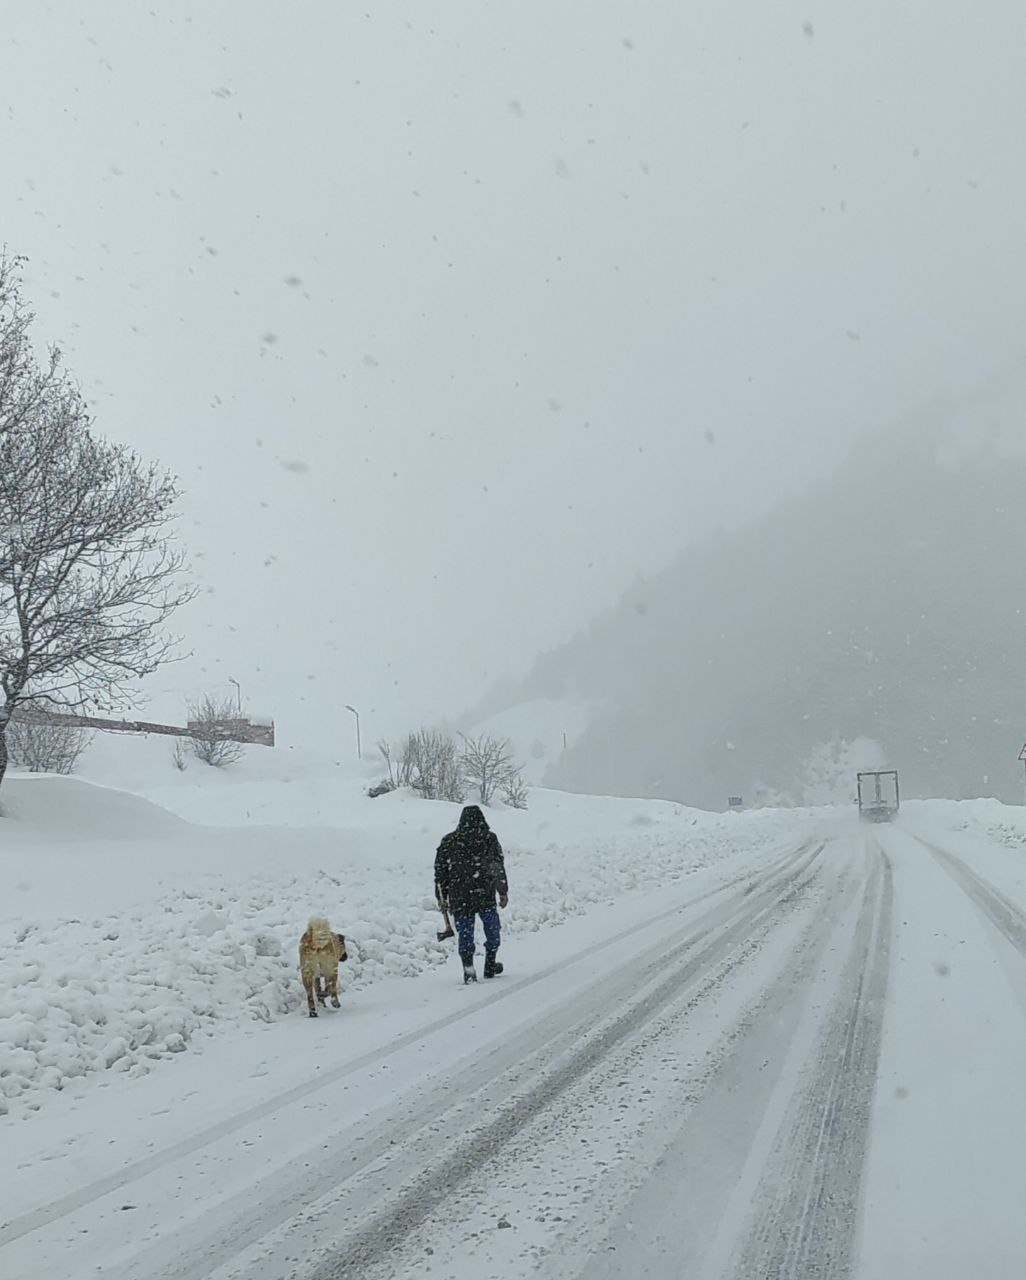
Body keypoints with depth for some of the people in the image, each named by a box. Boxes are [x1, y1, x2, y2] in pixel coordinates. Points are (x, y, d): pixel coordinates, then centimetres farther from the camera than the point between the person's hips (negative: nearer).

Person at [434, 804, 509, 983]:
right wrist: (503, 892, 4)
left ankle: (469, 970, -5)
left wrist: (441, 896, 12)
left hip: (459, 898, 1)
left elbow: (440, 870, 5)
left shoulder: (448, 841, 4)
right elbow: (499, 867, -2)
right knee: (492, 930, 17)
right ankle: (490, 967, 22)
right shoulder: (490, 838, -1)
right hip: (485, 895, -1)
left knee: (464, 934, 5)